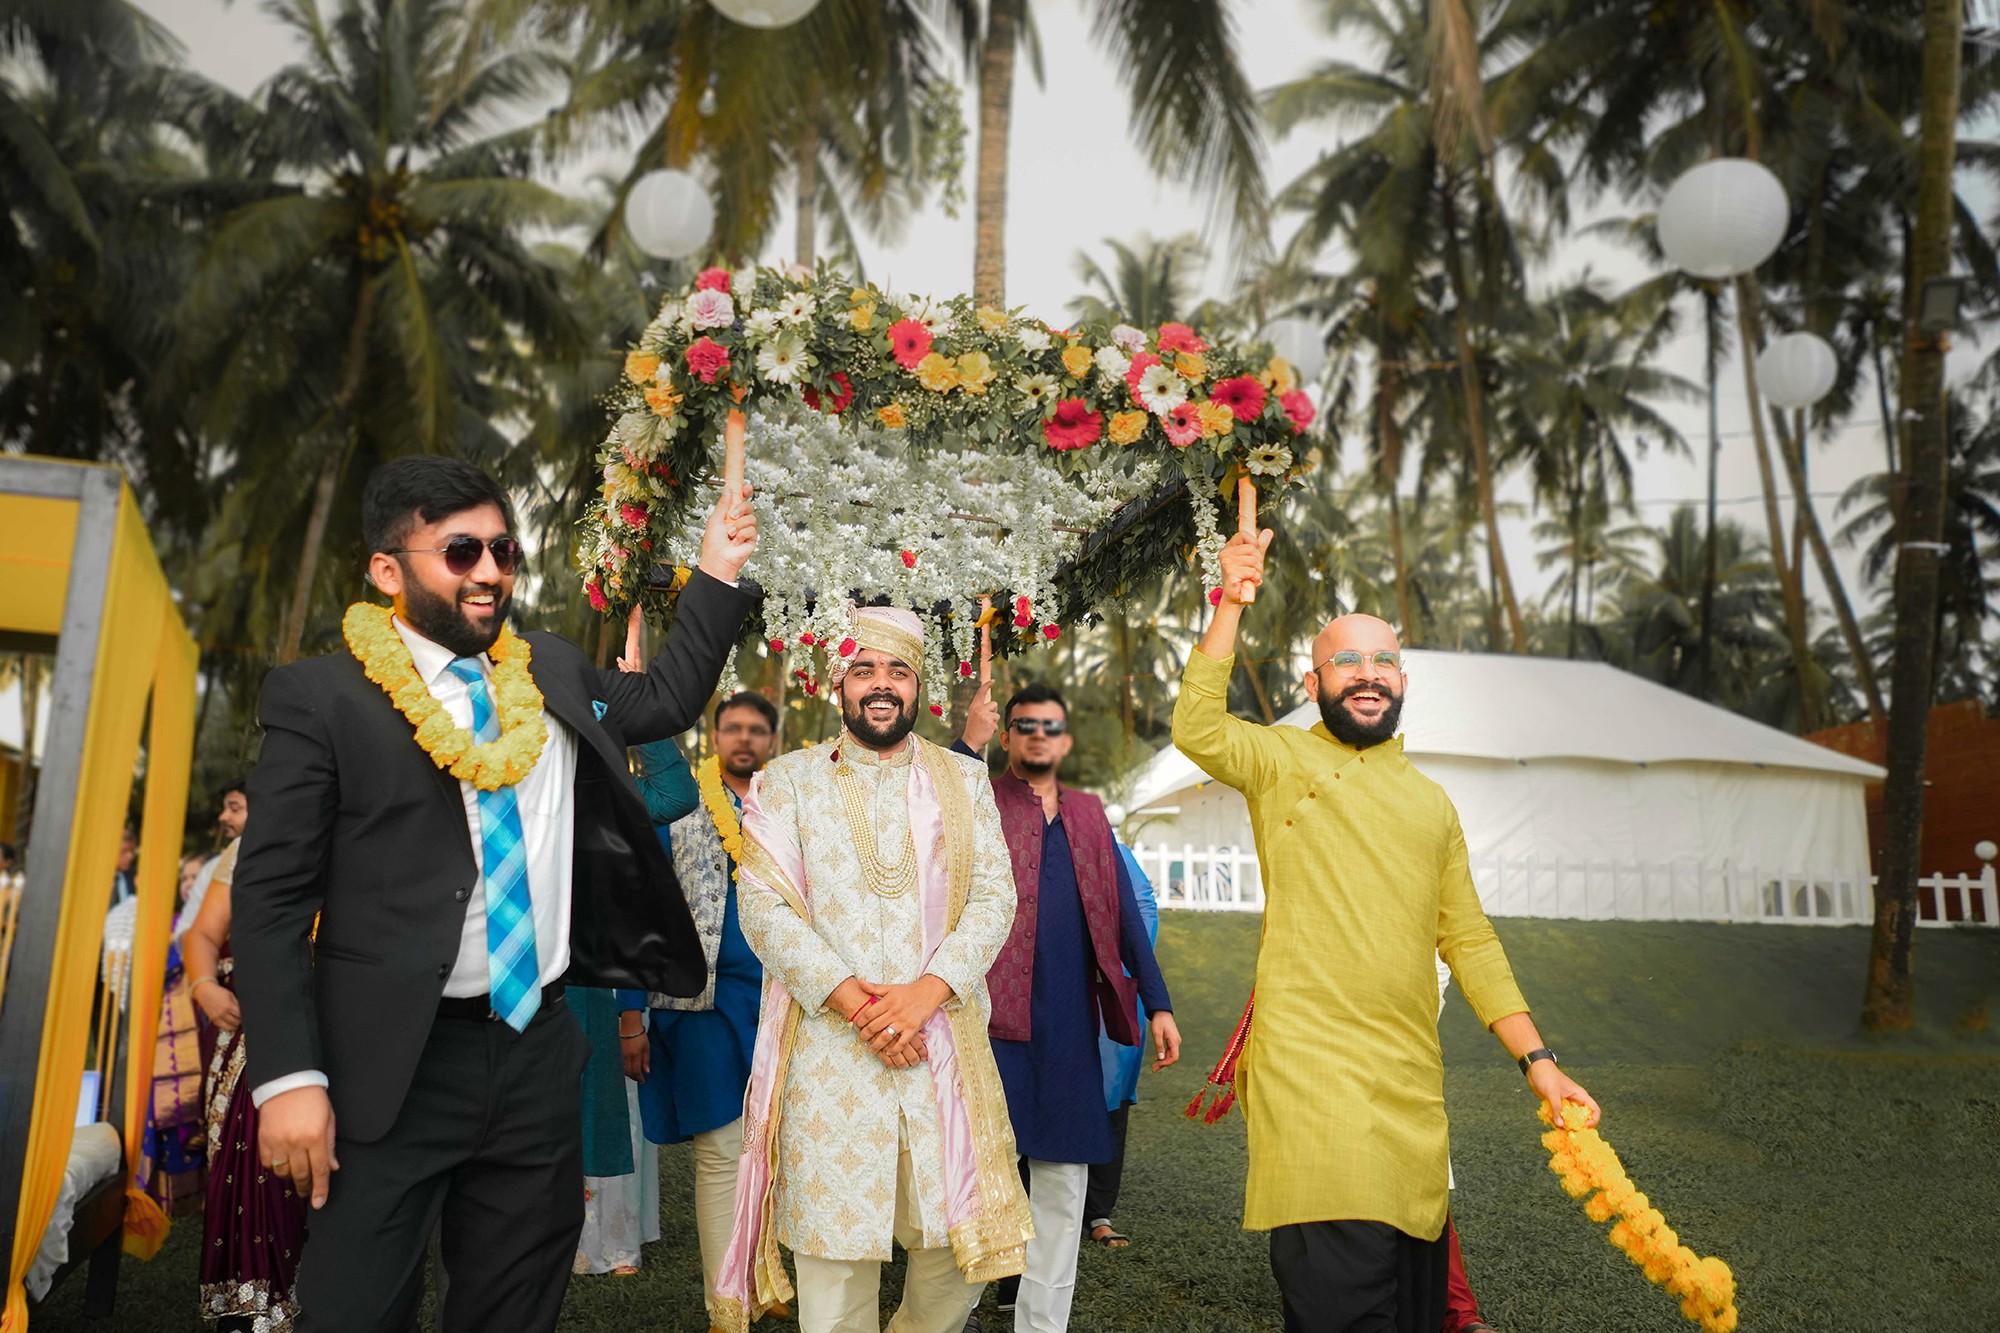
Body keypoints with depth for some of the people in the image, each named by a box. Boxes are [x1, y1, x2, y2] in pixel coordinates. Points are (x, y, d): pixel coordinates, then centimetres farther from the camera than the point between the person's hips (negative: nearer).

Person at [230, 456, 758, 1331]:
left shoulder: (555, 673, 10)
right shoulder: (321, 698, -6)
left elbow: (664, 700, 24)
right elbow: (271, 897, -8)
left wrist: (716, 574, 16)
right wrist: (288, 1077, -14)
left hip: (538, 1051, 5)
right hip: (395, 1067, -5)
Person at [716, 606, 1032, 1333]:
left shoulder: (964, 779, 13)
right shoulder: (788, 779, 8)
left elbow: (995, 896, 4)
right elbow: (763, 905, -1)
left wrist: (929, 990, -12)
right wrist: (848, 997, -14)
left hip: (945, 1042, 2)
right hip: (828, 1049, -1)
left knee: (959, 1246, 3)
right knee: (833, 1247, 1)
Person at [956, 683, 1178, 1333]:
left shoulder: (1089, 814, 15)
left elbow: (1124, 912, 14)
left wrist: (1158, 1003, 10)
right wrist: (968, 743, -23)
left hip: (1071, 1022, 4)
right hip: (995, 1014, -4)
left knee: (1062, 1178, 10)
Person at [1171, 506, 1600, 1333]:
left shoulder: (1430, 802, 19)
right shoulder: (1282, 759, 4)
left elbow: (1469, 940, 19)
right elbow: (1196, 730, -17)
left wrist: (1536, 1059, 13)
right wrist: (1232, 604, -20)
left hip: (1412, 1084, 6)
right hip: (1311, 1072, -5)